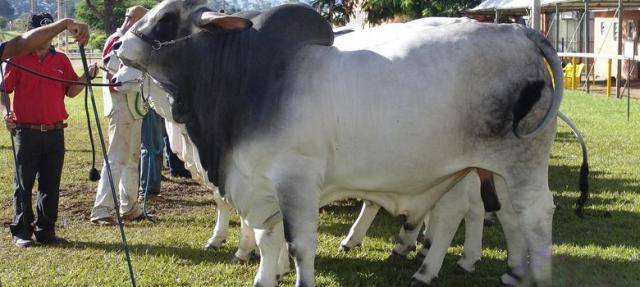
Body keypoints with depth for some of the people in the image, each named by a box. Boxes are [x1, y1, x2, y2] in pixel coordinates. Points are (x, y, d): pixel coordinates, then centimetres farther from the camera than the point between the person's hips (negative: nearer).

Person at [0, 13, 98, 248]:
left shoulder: (61, 60, 11)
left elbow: (71, 91, 12)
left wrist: (87, 77, -3)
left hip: (55, 132, 3)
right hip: (26, 132, -3)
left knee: (51, 185, 8)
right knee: (23, 184, 3)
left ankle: (45, 231, 19)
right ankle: (21, 232, 12)